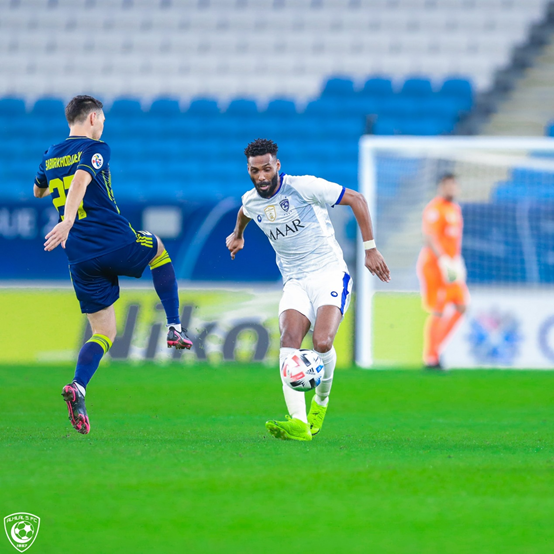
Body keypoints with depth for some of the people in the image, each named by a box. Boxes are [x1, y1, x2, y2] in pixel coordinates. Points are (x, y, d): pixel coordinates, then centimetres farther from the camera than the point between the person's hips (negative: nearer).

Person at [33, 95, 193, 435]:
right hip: (117, 244, -5)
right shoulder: (95, 149, -5)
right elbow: (80, 181, -25)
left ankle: (78, 387, -18)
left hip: (81, 259, 5)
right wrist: (68, 219, -37)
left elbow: (38, 191, 34)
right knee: (158, 249, 30)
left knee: (104, 333, 11)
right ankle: (175, 328, 23)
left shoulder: (50, 157, 15)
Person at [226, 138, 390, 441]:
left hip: (330, 273, -4)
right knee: (289, 340, -24)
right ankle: (298, 423, -34)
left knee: (322, 343, -26)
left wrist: (370, 248, -9)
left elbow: (356, 199, -8)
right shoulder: (251, 201, 4)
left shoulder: (304, 187, -13)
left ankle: (321, 401, 7)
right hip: (295, 282, 4)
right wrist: (237, 233, 50)